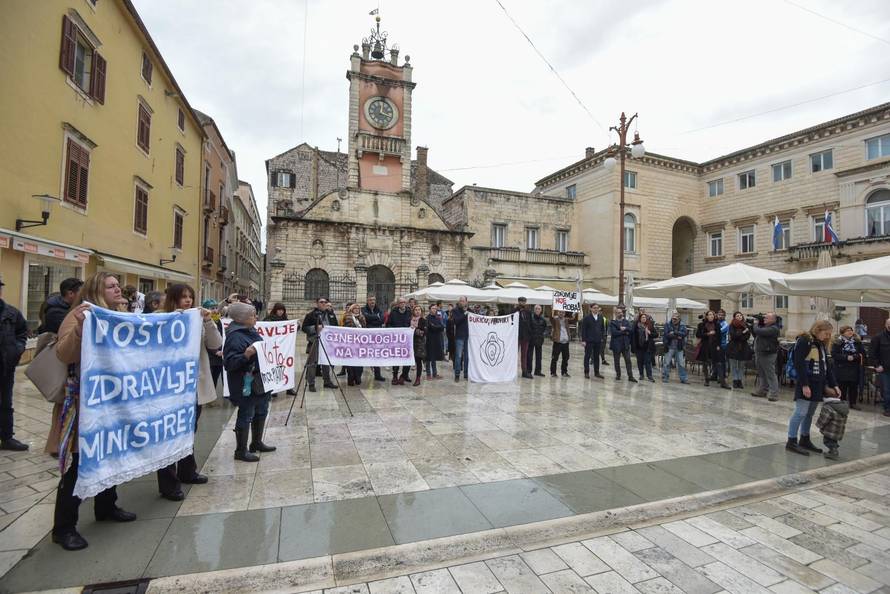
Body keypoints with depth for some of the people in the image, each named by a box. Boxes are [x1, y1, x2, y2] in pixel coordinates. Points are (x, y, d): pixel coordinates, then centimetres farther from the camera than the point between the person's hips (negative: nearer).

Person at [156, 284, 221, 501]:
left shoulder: (198, 321, 7)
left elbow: (216, 345, -2)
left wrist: (208, 322, -15)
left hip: (197, 385, 6)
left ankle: (187, 471, 36)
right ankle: (168, 484, 10)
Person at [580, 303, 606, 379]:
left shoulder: (601, 318, 8)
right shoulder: (587, 318, -5)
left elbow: (603, 329, 13)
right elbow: (583, 329, -7)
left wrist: (602, 338, 4)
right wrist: (583, 340, -12)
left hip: (598, 341, 4)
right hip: (589, 341, -4)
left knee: (597, 357, 11)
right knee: (587, 356, 3)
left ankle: (596, 372, 19)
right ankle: (586, 372, 11)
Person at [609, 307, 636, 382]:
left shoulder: (626, 322, 12)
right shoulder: (612, 323, 0)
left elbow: (630, 330, -3)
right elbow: (614, 332, -14)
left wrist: (625, 328, -20)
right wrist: (624, 332, -10)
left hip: (625, 344, 2)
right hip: (616, 345, -2)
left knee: (628, 361, -2)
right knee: (617, 361, 7)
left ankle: (630, 377, 0)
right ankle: (618, 375, 20)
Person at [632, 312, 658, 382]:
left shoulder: (650, 325, 3)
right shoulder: (636, 325, -3)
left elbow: (656, 334, 6)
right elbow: (633, 335, -5)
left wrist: (650, 333, -13)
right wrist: (633, 345, -10)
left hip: (648, 346, 0)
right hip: (639, 346, 0)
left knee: (648, 361, 0)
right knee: (640, 361, 9)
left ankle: (649, 375, 4)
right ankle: (641, 375, 22)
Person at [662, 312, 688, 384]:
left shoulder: (682, 325, 4)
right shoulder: (667, 324, -3)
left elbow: (685, 333, -13)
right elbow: (667, 335, -14)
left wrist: (675, 332, -22)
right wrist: (677, 336, -16)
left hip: (679, 348, 2)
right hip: (669, 347, -2)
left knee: (681, 363, 7)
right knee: (666, 363, 3)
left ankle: (683, 378, 15)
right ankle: (665, 377, 13)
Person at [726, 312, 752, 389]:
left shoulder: (746, 325, 4)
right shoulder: (732, 326, -1)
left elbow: (748, 336, -4)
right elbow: (733, 335, -12)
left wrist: (738, 336, -15)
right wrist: (742, 332, -15)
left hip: (743, 348, 2)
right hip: (733, 348, -2)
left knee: (741, 366, 7)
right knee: (733, 365, 1)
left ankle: (740, 381, 13)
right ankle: (735, 381, 7)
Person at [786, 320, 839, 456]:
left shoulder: (821, 344, 16)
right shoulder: (804, 341, -10)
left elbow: (827, 366, 18)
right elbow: (799, 364, -16)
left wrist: (834, 385, 12)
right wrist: (804, 385, -19)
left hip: (818, 385, 8)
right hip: (806, 384, -8)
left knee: (810, 413, 12)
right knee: (801, 412, -7)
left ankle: (805, 440, 22)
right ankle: (791, 442, -2)